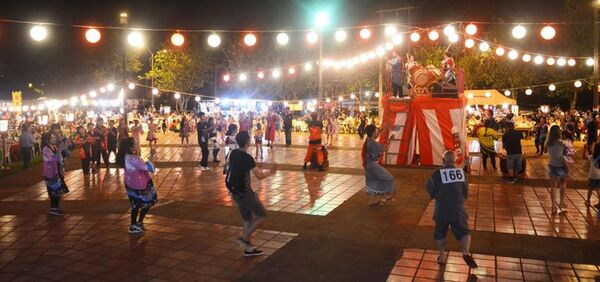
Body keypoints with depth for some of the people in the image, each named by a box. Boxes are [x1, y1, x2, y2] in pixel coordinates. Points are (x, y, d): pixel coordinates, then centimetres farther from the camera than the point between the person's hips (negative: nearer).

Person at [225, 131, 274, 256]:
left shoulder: (233, 153, 4)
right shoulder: (247, 158, -20)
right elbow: (259, 175, -20)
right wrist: (270, 172, -2)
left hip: (235, 191, 8)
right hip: (244, 192, -8)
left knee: (248, 219, 16)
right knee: (261, 215, 4)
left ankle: (248, 247, 22)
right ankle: (244, 237, 1)